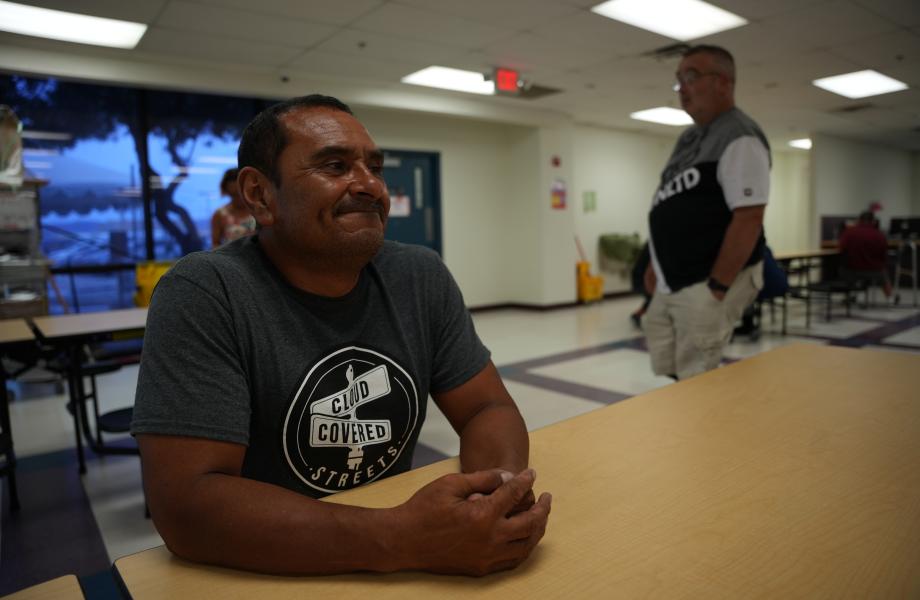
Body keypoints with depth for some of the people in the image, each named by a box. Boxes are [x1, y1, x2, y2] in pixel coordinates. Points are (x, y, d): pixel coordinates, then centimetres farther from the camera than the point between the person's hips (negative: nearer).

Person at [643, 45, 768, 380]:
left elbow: (748, 219, -20)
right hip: (670, 284, 9)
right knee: (668, 372, 14)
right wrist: (657, 265, 17)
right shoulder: (689, 138, 16)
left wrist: (717, 287, -21)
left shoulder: (740, 138, -13)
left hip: (706, 286, -9)